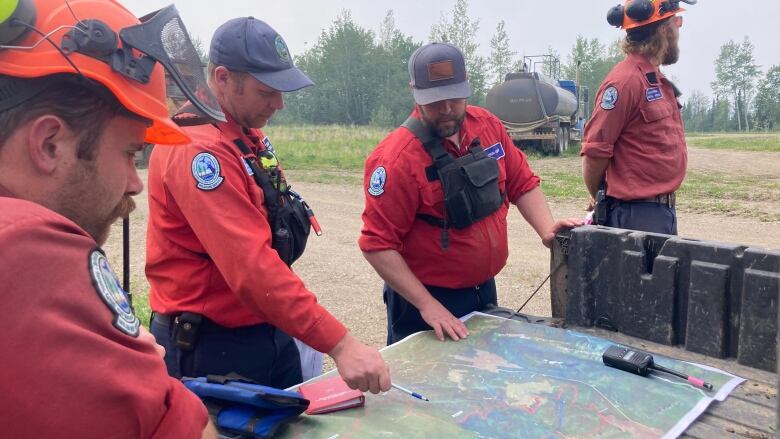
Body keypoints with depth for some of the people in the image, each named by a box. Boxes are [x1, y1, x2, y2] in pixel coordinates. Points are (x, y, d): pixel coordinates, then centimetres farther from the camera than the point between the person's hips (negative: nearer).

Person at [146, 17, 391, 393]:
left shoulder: (249, 137, 7)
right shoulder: (196, 150, -22)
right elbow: (252, 266, -31)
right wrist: (339, 343, -32)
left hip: (270, 333, 9)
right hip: (211, 347, -8)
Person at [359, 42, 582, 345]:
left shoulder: (488, 125, -4)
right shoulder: (398, 157, -22)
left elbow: (522, 184, 7)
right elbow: (378, 244, -21)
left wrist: (547, 230, -9)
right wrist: (426, 304, -23)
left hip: (485, 288, 6)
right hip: (427, 299, -6)